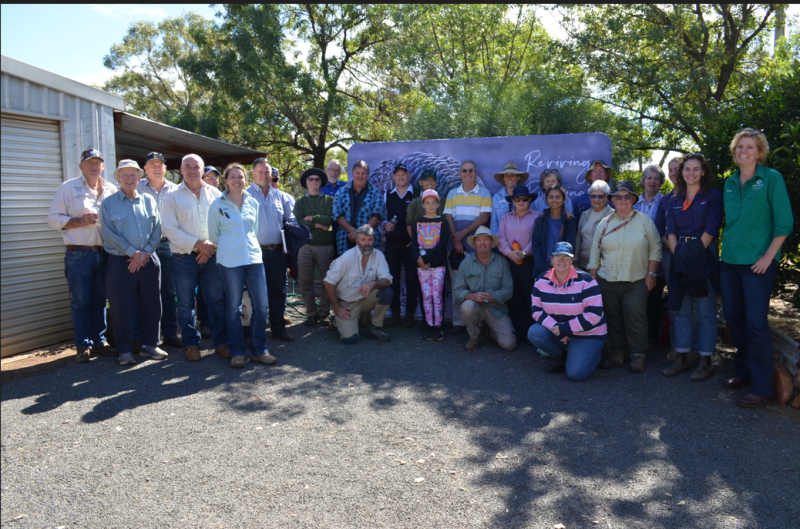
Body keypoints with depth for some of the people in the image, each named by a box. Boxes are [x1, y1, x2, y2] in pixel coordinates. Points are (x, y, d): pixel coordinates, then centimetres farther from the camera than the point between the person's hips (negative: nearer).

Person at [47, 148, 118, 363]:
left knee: (99, 299, 11)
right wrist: (79, 221, -15)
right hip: (78, 255, -3)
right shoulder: (68, 188, 2)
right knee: (80, 301, 2)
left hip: (104, 254, 3)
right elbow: (53, 218, -1)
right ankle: (82, 345, 10)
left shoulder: (111, 190, 12)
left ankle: (99, 341, 20)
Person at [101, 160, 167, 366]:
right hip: (121, 262, -2)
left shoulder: (149, 200, 10)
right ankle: (125, 350, 12)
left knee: (151, 305, 6)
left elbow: (157, 230, 4)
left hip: (149, 261, 3)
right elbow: (109, 234, -6)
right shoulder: (109, 203, 2)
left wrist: (145, 253, -9)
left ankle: (149, 344, 20)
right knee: (122, 308, 1)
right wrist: (133, 253, -12)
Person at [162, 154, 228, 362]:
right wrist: (196, 244, -11)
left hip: (212, 256, 1)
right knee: (186, 303, 4)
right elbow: (170, 228, -4)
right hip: (184, 257, -1)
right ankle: (191, 344, 16)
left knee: (217, 300, 3)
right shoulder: (173, 197, 4)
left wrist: (212, 244, -8)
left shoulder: (215, 194, 10)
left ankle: (220, 342, 13)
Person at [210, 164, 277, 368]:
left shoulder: (253, 202, 11)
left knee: (261, 305, -1)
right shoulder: (218, 204, 1)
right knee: (233, 307, 2)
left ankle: (259, 350, 11)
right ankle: (237, 352, 14)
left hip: (254, 258, 3)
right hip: (229, 261, -3)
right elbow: (213, 234, 7)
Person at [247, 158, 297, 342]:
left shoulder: (280, 196, 13)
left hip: (278, 251, 4)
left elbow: (291, 220, 16)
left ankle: (278, 328, 20)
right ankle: (255, 332, 11)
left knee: (279, 290, 9)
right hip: (257, 251, -4)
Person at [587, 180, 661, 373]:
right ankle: (618, 350, 19)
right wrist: (592, 277, 6)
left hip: (636, 281, -2)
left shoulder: (644, 221, 5)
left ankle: (638, 355, 2)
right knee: (613, 317, 5)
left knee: (635, 315, -11)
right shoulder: (604, 223, 10)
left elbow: (655, 247, 6)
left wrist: (651, 272, -1)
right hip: (607, 281, 2)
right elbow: (595, 251, 11)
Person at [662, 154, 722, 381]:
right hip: (679, 257, 5)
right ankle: (682, 358, 16)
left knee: (705, 310, -1)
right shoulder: (676, 199, 13)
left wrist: (694, 254, -15)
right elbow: (670, 231, 6)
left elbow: (711, 230, -9)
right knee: (680, 309, 7)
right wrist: (677, 255, -7)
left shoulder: (713, 196, 0)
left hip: (704, 256, -5)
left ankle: (706, 361, 6)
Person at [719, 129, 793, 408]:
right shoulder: (729, 183, 11)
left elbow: (784, 222, -8)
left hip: (758, 262, -6)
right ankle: (744, 371, 26)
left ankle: (761, 387, 4)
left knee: (756, 322, -5)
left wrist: (768, 257, -13)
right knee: (733, 316, 10)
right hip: (730, 260, 6)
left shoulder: (771, 178, -4)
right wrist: (727, 247, 10)